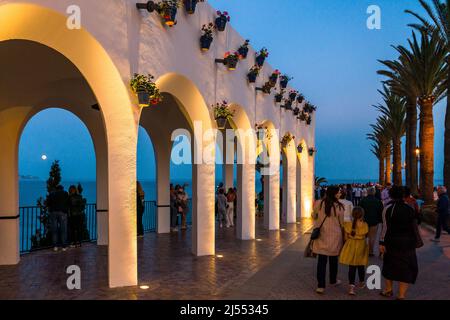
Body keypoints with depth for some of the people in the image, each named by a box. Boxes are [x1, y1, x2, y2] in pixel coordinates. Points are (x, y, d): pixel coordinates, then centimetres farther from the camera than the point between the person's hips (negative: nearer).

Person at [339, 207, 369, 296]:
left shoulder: (348, 225, -11)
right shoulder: (365, 225, -12)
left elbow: (346, 237, -4)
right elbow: (366, 235, 0)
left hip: (351, 247, 0)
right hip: (361, 247, 1)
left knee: (351, 267, 4)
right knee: (361, 266, 19)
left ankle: (351, 286, -8)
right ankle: (361, 283, 39)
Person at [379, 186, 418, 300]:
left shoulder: (388, 209, -8)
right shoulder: (410, 208, 2)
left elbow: (385, 227, -11)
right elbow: (414, 225, 5)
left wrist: (382, 243, -8)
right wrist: (413, 241, 13)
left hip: (392, 241, -2)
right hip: (408, 241, 2)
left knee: (390, 265, 16)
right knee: (405, 267, 6)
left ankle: (389, 290, 32)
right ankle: (401, 295, 4)